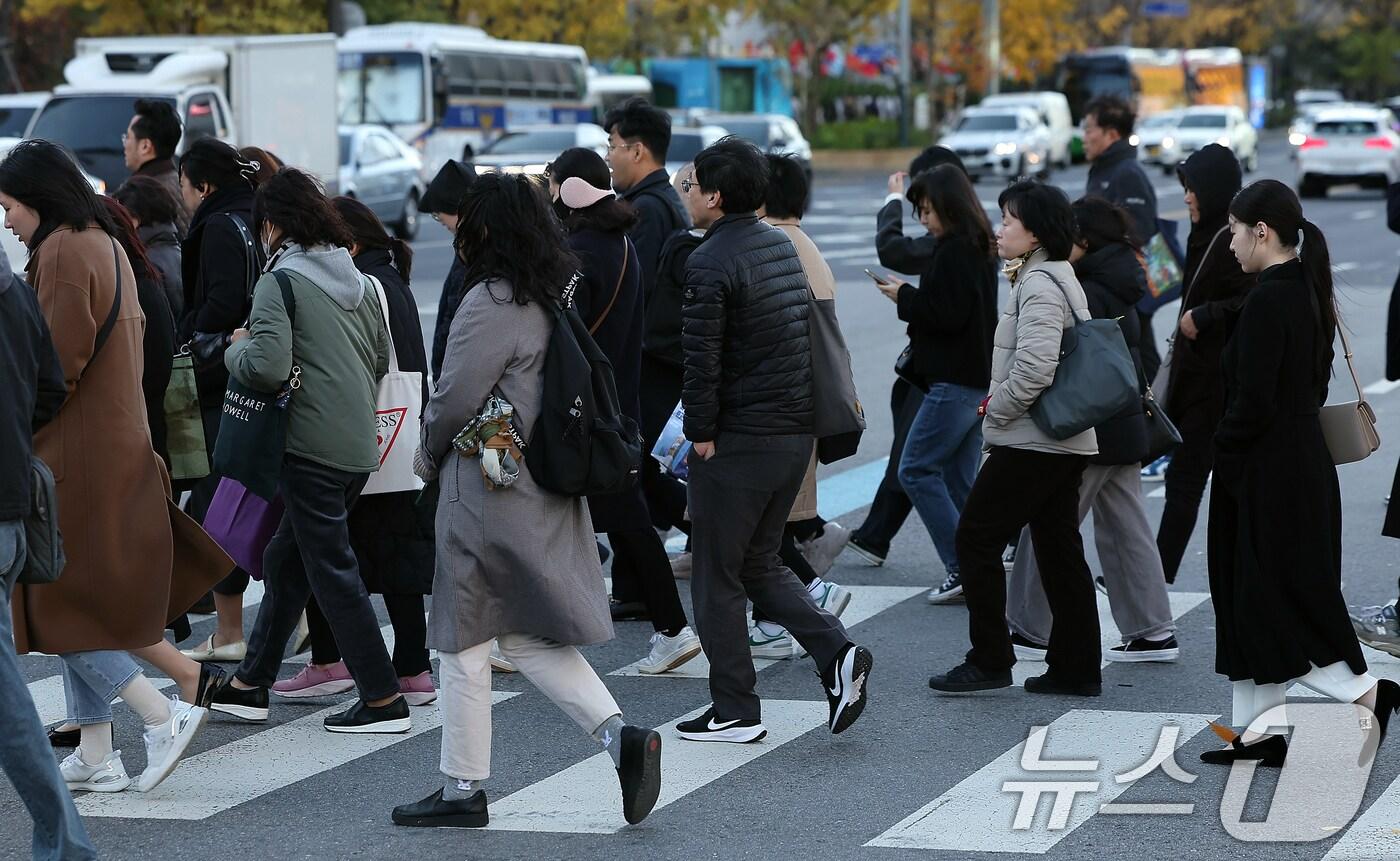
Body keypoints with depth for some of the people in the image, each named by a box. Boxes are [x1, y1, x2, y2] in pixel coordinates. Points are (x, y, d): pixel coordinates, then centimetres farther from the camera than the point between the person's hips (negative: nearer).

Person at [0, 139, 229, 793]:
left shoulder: (62, 254, -15)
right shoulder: (106, 246, 15)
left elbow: (57, 363, -20)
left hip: (74, 459, -10)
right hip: (117, 447, 10)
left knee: (58, 604, -3)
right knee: (82, 606, 13)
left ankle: (163, 715, -7)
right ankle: (95, 758, 15)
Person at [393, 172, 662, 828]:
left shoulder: (491, 302, -18)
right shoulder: (552, 299, 10)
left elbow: (455, 399, -17)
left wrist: (428, 454, 3)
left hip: (486, 492, -9)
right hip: (544, 490, 9)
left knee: (463, 642, 3)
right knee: (527, 636, 14)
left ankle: (462, 790, 10)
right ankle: (620, 735, -1)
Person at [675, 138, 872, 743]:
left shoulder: (710, 264, -16)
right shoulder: (782, 245, 12)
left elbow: (702, 358, -20)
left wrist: (701, 431, -8)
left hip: (737, 442, -8)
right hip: (795, 434, 8)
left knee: (717, 575, 5)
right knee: (758, 563, 19)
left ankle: (735, 711, 10)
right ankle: (837, 653, 1)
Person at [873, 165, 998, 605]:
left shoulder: (953, 252, -16)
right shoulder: (979, 249, 15)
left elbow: (948, 316, -22)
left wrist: (905, 297, -9)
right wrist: (911, 296, 11)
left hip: (954, 382, -10)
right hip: (978, 380, 10)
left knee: (916, 470, -5)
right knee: (959, 479, 11)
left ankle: (962, 567, -9)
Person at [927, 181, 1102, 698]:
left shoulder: (1039, 284, -16)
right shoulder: (1060, 277, 17)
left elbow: (1035, 366, -26)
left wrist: (996, 410, -12)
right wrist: (999, 404, 17)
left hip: (1031, 443, -10)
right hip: (1066, 441, 10)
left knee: (976, 538, -3)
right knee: (1060, 549, 10)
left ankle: (989, 661, -1)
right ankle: (1076, 669, 11)